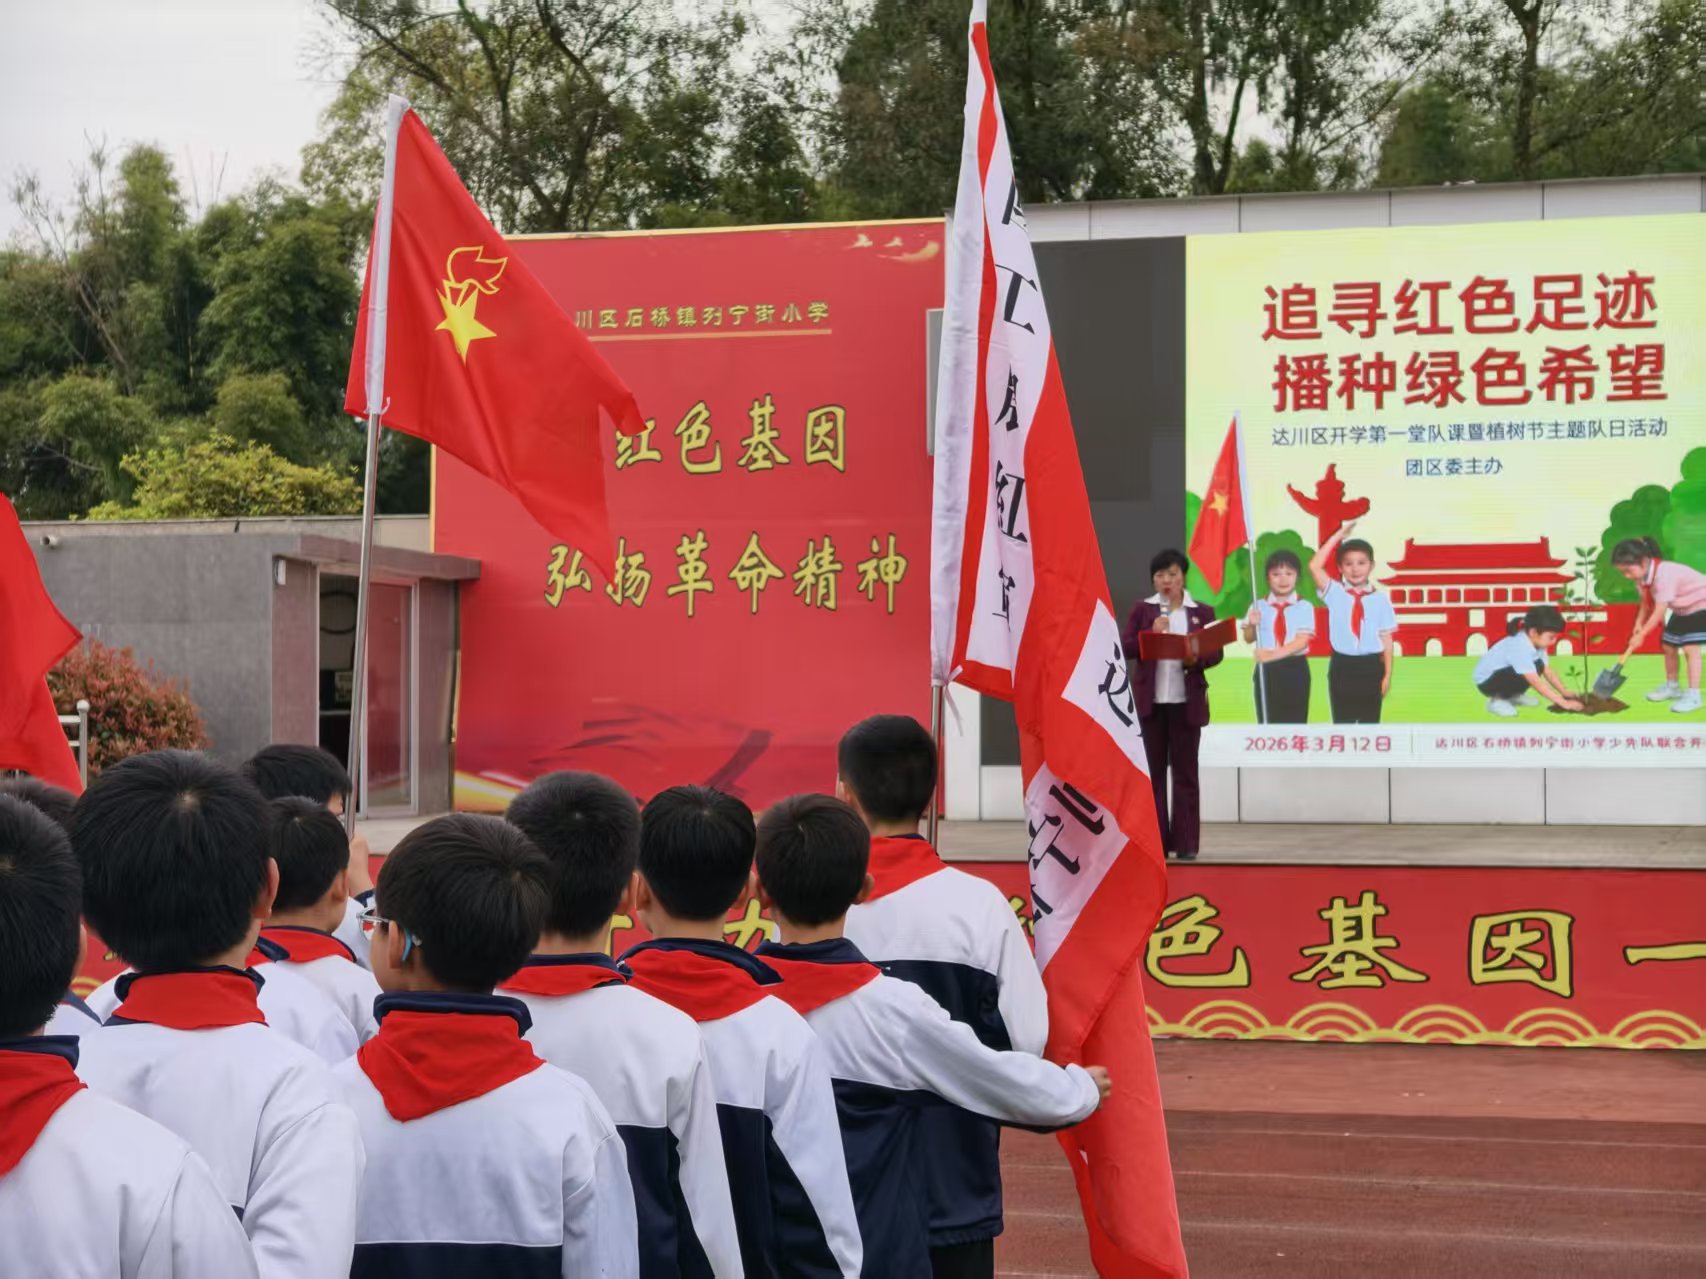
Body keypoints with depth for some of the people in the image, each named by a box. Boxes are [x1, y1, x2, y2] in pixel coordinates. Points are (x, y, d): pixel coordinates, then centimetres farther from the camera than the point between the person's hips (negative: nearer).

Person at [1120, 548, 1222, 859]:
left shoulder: (1202, 612, 5)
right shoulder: (1143, 609, 6)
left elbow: (1216, 653, 2)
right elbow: (1125, 648, 0)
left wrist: (1196, 659, -18)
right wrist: (1151, 633, -16)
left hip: (1186, 701, -1)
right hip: (1150, 700, 1)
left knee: (1185, 772, 2)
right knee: (1153, 771, 4)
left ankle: (1185, 843, 6)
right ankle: (1155, 842, 8)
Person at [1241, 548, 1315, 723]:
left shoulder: (1304, 607, -3)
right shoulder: (1258, 606, 4)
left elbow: (1302, 641, -12)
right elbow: (1248, 639, 3)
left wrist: (1273, 655, -25)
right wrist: (1252, 625, -19)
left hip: (1295, 670, -2)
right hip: (1267, 670, 2)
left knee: (1295, 723, 2)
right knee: (1267, 723, 4)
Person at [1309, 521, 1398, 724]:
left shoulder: (1380, 598, 1)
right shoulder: (1335, 593, 1)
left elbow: (1386, 638, 1)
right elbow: (1314, 567, -13)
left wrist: (1387, 674, -2)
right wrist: (1339, 536, -10)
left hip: (1370, 667, 0)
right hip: (1342, 666, 0)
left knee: (1369, 723, 7)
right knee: (1342, 723, 5)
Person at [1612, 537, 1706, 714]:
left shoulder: (1663, 574, -36)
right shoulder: (1643, 574, -9)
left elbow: (1659, 612, -31)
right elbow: (1646, 602, 4)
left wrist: (1641, 635, -24)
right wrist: (1639, 624, -10)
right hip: (1681, 609, 9)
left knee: (1690, 648, -17)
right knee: (1668, 646, 12)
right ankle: (1672, 686, 28)